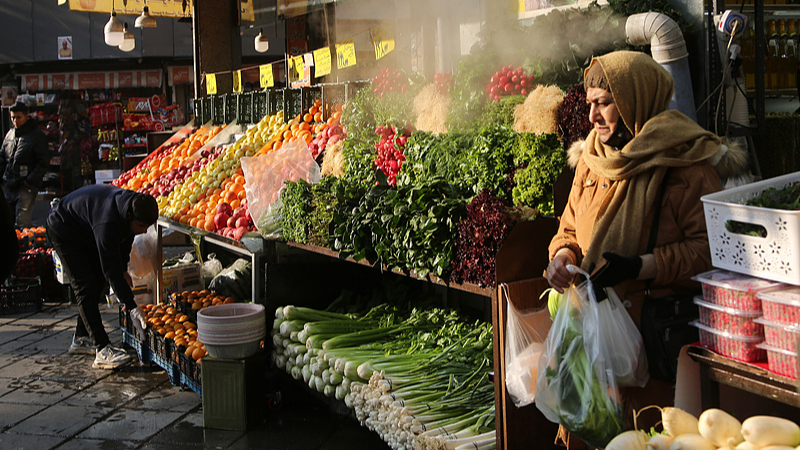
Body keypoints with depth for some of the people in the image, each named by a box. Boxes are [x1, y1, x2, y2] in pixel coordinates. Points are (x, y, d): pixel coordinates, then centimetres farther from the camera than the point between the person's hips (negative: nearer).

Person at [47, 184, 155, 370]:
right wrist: (132, 307, -42)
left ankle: (81, 339, 23)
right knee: (85, 287, -17)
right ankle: (102, 349, -22)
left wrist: (123, 269, 2)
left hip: (87, 234, 9)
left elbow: (125, 239, 4)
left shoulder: (134, 203, -18)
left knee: (97, 283, 11)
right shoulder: (107, 223, -43)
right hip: (63, 231, -9)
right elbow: (111, 269, -41)